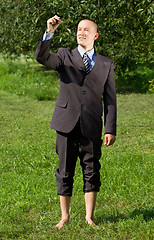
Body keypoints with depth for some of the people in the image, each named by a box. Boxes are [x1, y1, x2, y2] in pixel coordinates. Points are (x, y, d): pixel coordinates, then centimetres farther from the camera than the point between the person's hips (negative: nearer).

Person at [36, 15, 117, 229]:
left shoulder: (106, 65, 9)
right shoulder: (65, 56, 8)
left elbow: (110, 99, 7)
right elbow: (41, 57, -12)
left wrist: (111, 129, 0)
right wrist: (49, 32, -26)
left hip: (91, 127, 0)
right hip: (67, 123, 0)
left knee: (91, 171, 4)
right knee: (65, 171, 5)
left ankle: (89, 217, 16)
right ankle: (65, 216, 17)